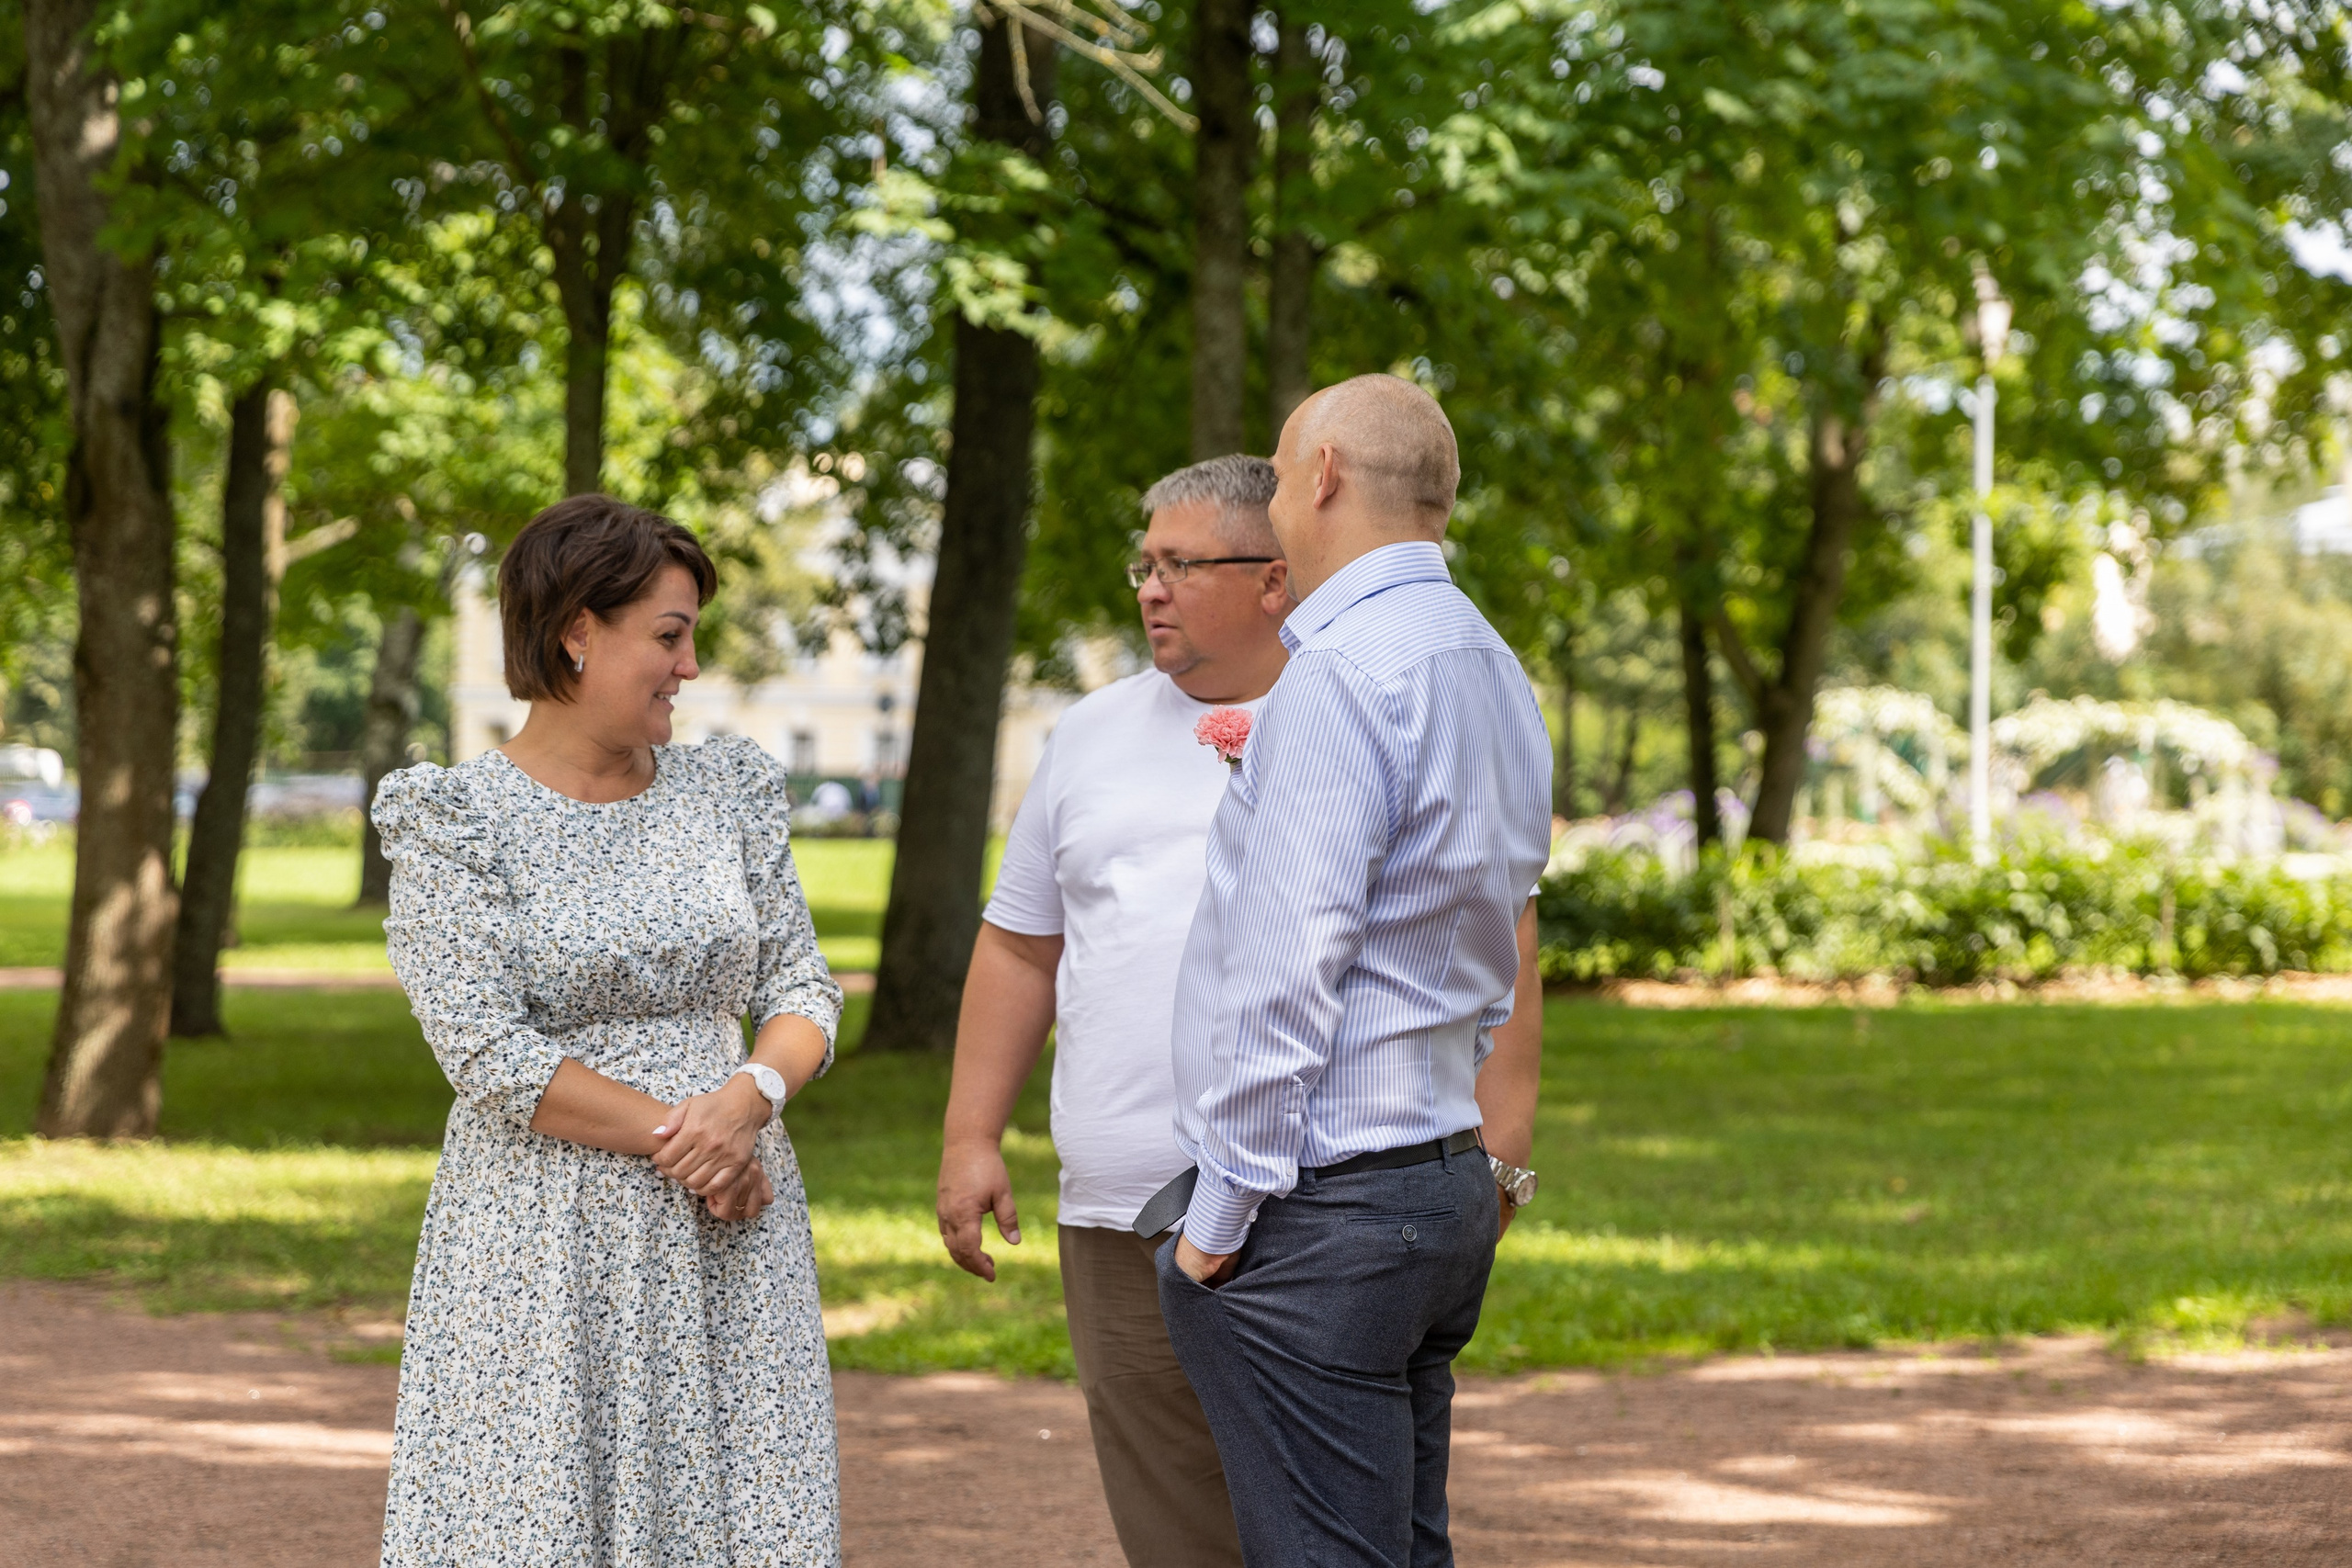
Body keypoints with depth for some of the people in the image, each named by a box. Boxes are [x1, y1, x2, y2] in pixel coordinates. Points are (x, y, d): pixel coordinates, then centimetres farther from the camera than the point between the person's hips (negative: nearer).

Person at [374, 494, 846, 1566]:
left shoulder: (728, 791, 10)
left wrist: (752, 1096, -13)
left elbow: (802, 989, 9)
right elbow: (490, 1055, -13)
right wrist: (678, 1141, -13)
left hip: (728, 1243, 4)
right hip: (545, 1253, -4)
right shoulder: (455, 821, -5)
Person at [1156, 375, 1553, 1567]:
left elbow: (1286, 970, -19)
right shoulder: (1496, 674, 15)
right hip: (1447, 1178, 10)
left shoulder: (1342, 675, -16)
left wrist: (1222, 1212, -14)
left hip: (1316, 1209, -10)